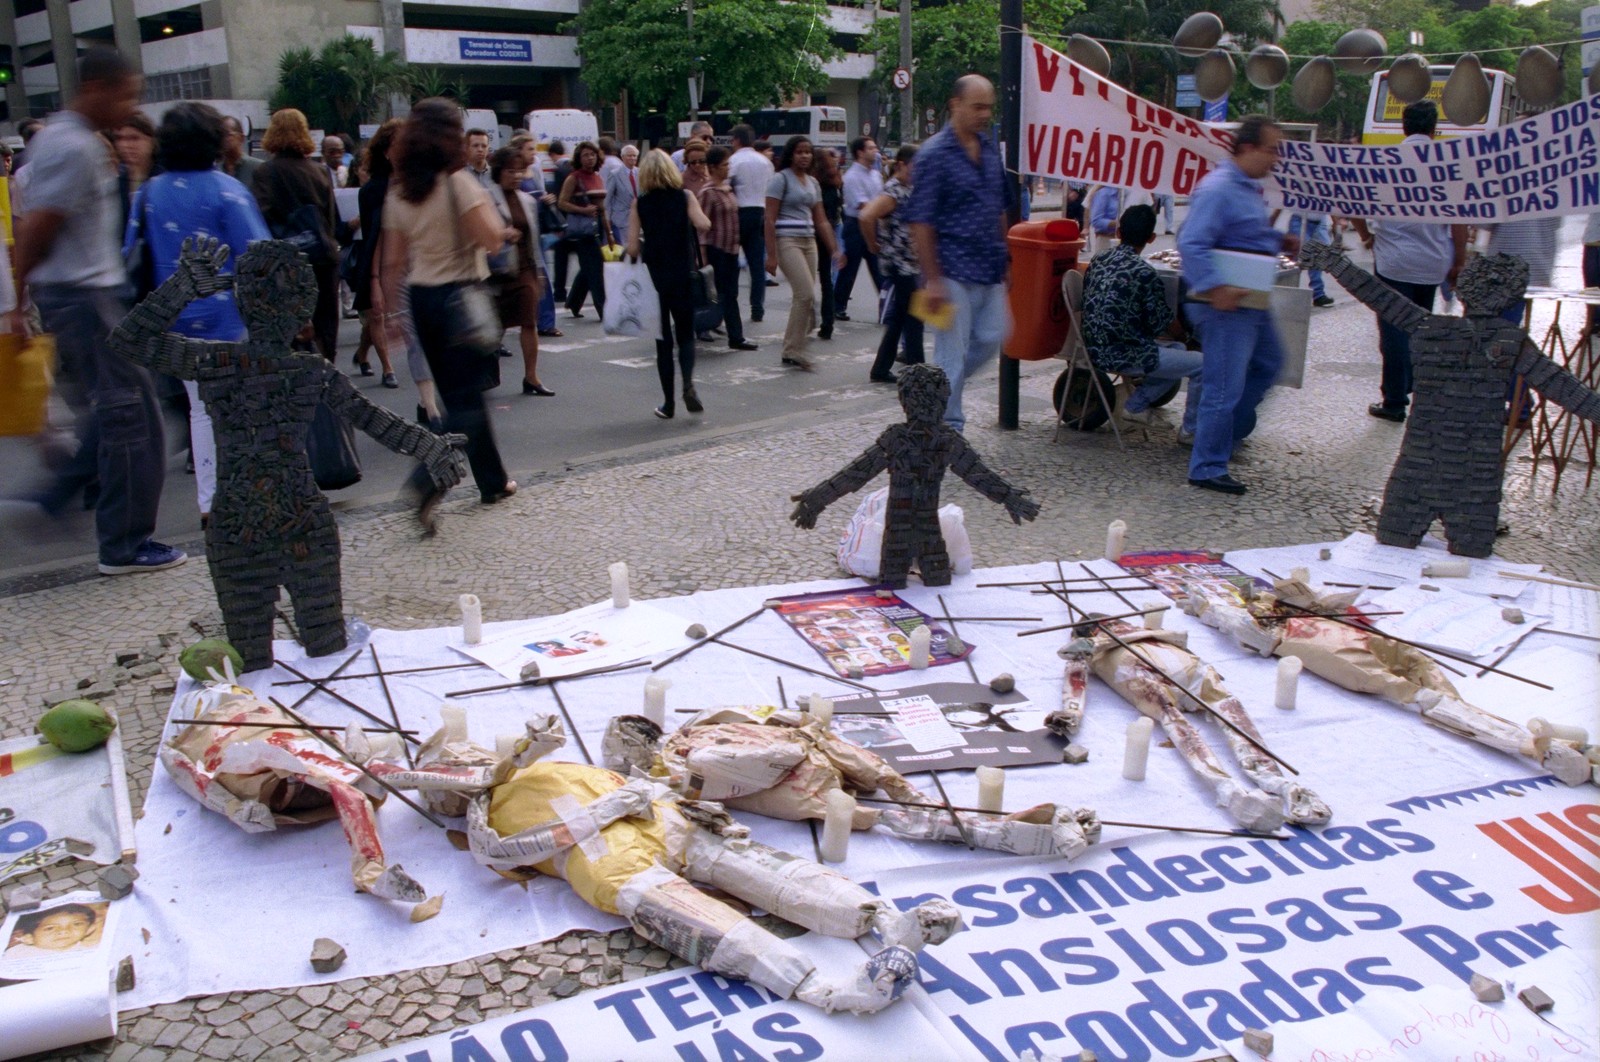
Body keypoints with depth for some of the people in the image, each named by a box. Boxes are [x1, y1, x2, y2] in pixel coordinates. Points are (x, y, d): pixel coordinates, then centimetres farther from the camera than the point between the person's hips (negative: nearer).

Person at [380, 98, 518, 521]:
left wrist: (391, 313, 13)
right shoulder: (459, 183, -12)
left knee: (461, 393, 16)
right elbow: (492, 238, -22)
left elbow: (393, 262, 7)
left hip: (421, 298, 6)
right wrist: (505, 231, -1)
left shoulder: (398, 191, 5)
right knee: (464, 398, -2)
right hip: (463, 296, -6)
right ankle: (432, 477, -23)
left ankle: (493, 481, 26)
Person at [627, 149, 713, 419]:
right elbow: (704, 225, -17)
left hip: (654, 277, 0)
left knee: (663, 339, 9)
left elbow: (632, 248, -6)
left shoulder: (639, 203, -2)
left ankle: (668, 402, 10)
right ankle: (688, 383, -15)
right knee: (685, 335, 12)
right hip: (684, 276, 0)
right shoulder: (685, 197, -2)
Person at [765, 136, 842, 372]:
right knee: (807, 295, -16)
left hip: (809, 242, 7)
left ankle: (792, 351, 14)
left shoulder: (813, 182, 16)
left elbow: (821, 220, 18)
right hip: (787, 241, -7)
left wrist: (833, 250, 10)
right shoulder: (780, 179, -5)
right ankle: (794, 350, -7)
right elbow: (770, 220, -10)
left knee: (803, 298, 5)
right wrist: (771, 255, -16)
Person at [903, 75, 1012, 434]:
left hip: (989, 270, 7)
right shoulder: (935, 154, -11)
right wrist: (932, 279, -18)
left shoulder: (990, 149, 11)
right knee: (952, 352, -2)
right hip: (954, 272, -7)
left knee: (992, 338, 12)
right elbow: (920, 221, -14)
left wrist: (1005, 259, 17)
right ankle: (948, 428, 9)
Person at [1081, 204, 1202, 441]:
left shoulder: (1098, 261, 6)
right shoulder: (1144, 273, -17)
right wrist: (1181, 336, 17)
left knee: (1177, 350, 25)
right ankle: (1191, 430, 8)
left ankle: (1135, 405, 20)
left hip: (1096, 350, 9)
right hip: (1123, 356, -9)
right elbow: (1167, 325, -8)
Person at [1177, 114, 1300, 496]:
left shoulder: (1249, 187, 13)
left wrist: (1281, 241, 9)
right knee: (1224, 386, -6)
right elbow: (1191, 244, -29)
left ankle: (1227, 433, 37)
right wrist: (1215, 288, -34)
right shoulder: (1217, 189, -20)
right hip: (1225, 306, -11)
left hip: (1251, 301, 11)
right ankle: (1208, 468, 4)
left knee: (1268, 363, 26)